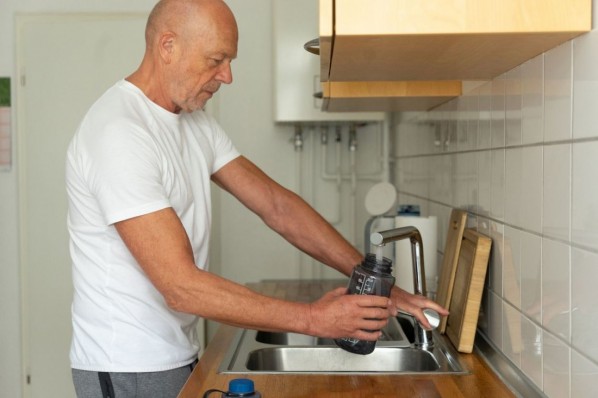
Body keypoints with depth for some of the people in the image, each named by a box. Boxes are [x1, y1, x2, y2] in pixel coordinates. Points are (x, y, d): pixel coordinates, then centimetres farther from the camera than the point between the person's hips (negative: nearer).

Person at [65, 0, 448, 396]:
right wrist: (313, 318, -24)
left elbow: (276, 205, 1)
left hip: (178, 356, 8)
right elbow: (181, 286, -27)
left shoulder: (196, 122, 4)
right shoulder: (118, 131, -23)